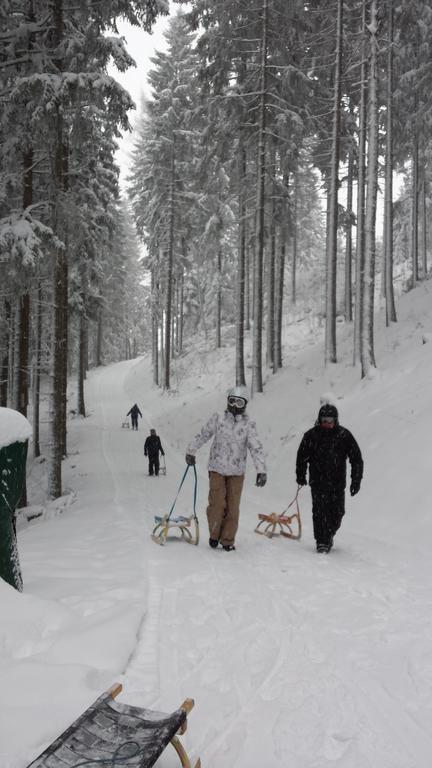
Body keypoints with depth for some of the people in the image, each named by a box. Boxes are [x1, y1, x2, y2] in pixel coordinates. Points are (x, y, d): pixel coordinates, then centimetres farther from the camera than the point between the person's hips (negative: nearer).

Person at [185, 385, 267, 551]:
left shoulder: (249, 424, -4)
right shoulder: (218, 419, -1)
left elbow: (256, 448, -9)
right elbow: (202, 435, 11)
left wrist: (262, 471, -18)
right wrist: (190, 452, 16)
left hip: (237, 472, 0)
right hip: (217, 469, 0)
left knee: (232, 507, 3)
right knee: (217, 504, -6)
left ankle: (228, 540, 17)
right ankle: (214, 534, 17)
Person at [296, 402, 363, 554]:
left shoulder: (344, 435, -1)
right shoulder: (311, 435, -2)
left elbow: (356, 458, 2)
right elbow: (302, 456, 10)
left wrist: (356, 481, -1)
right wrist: (301, 476, 7)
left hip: (338, 483, 1)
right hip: (318, 482, -1)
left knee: (337, 513, 5)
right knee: (319, 512, -8)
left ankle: (329, 535, 30)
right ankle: (321, 541, 4)